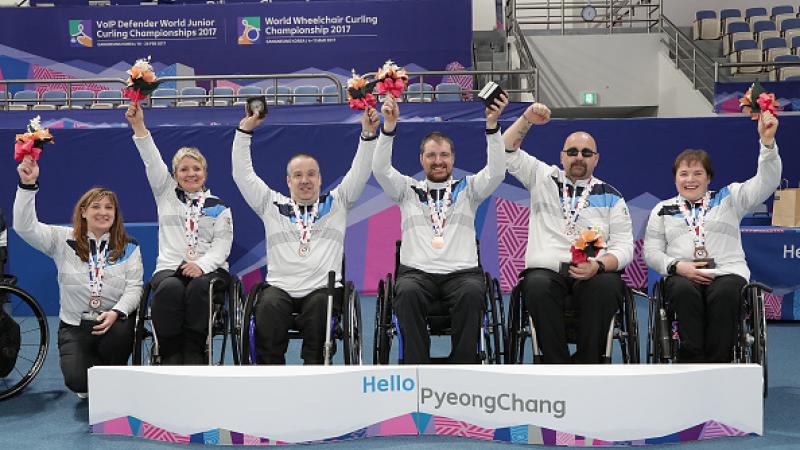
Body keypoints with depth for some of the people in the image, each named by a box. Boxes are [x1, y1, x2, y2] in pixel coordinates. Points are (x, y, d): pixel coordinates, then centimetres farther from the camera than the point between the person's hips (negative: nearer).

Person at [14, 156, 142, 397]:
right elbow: (25, 227, -8)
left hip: (115, 322, 0)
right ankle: (90, 387, 18)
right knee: (77, 380, -24)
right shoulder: (64, 240, 4)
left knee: (121, 332, -36)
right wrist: (28, 185, -18)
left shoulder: (128, 247, 6)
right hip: (74, 325, 0)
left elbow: (134, 287, -3)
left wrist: (116, 312, -22)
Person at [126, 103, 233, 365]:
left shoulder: (218, 206, 14)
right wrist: (139, 127, -9)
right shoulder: (166, 194, 19)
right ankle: (170, 357, -28)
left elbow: (222, 244, 2)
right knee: (170, 288, -35)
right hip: (169, 267, 0)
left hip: (208, 269, 0)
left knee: (198, 288, -35)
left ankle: (195, 356, -28)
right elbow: (152, 162, 5)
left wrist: (202, 264, -18)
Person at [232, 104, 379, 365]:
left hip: (324, 288, 0)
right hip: (280, 287, 1)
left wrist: (368, 134, -2)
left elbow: (359, 174, 10)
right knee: (269, 306, -32)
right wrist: (244, 130, 9)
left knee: (320, 305, -34)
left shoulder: (336, 203, 19)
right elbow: (242, 174, 15)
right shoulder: (272, 205, 20)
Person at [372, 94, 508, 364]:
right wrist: (389, 126, -11)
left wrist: (492, 125, -12)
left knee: (472, 293, -34)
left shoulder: (467, 188, 18)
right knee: (407, 292, -34)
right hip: (416, 271, 0)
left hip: (462, 272, 0)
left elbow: (496, 172, 1)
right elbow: (380, 169, 2)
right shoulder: (408, 189, 18)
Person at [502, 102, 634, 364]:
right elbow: (507, 152, 11)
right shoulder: (543, 178, 19)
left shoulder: (610, 196, 16)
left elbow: (624, 246, 6)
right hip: (545, 269, 0)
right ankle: (556, 364, -24)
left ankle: (586, 364, -21)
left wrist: (598, 265, -14)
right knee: (537, 286, -35)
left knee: (606, 287, -34)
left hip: (594, 272, 0)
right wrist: (527, 120, -3)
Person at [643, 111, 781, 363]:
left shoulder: (728, 198, 20)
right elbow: (651, 252, 14)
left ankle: (718, 363, -30)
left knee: (725, 293, -36)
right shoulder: (662, 210, 21)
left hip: (727, 271, 0)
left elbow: (766, 182, 7)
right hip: (683, 275, 0)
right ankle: (692, 360, -33)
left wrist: (767, 142, -8)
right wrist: (677, 266, -7)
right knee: (684, 291, -37)